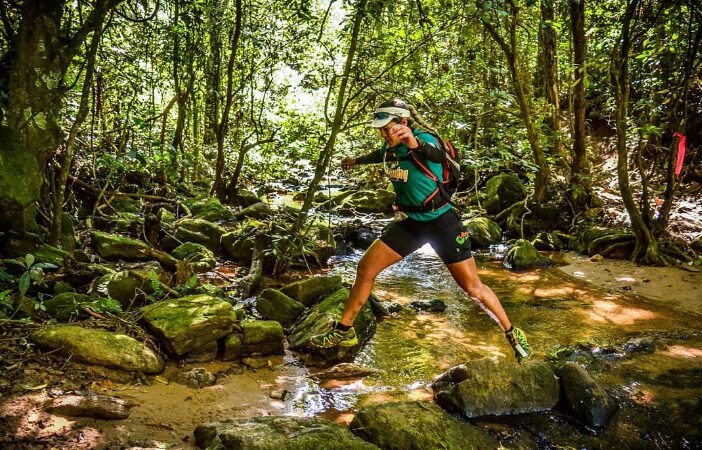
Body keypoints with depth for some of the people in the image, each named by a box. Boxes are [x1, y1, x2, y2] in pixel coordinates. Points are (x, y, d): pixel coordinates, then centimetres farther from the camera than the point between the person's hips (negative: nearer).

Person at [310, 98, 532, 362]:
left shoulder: (424, 138, -20)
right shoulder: (390, 147, 0)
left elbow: (437, 154, -44)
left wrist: (417, 145, -66)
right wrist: (356, 161, 44)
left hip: (441, 221, -6)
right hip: (412, 222, 6)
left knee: (472, 287, -4)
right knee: (365, 268, 1)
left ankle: (513, 334, 19)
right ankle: (344, 332, 16)